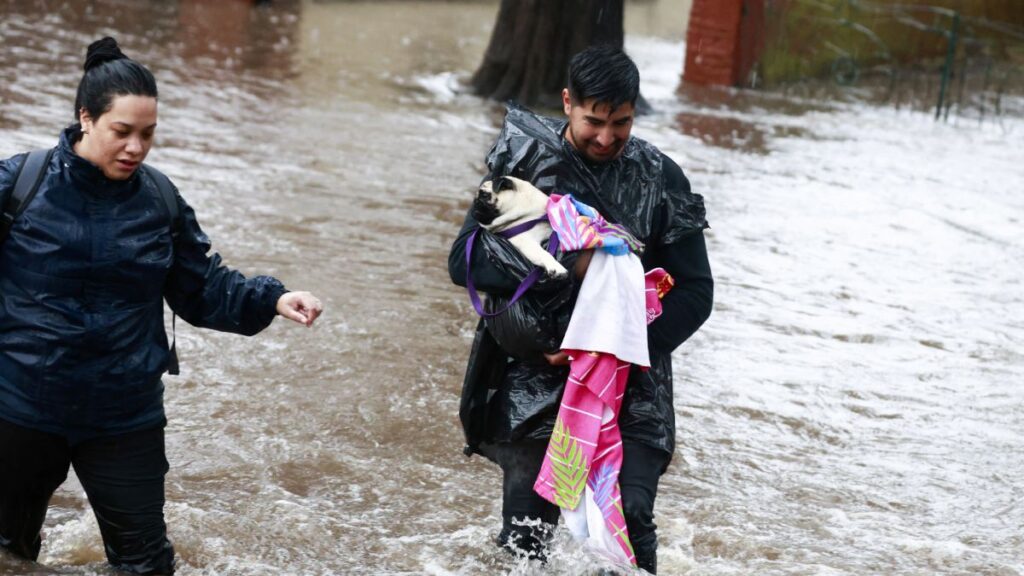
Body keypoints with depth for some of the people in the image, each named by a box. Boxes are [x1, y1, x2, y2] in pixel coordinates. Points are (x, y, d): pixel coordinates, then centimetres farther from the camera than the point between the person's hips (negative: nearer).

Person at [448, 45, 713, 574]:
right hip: (534, 380, 0)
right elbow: (464, 261, -6)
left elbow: (695, 291, 2)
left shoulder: (661, 181, 2)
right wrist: (568, 265, -20)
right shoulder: (522, 161, 0)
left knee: (629, 520, -14)